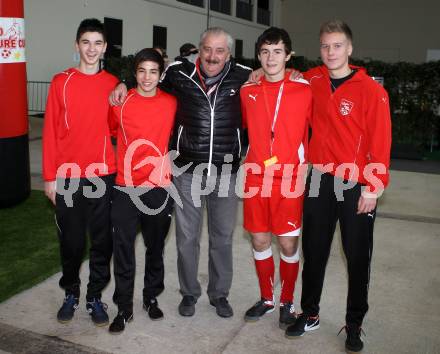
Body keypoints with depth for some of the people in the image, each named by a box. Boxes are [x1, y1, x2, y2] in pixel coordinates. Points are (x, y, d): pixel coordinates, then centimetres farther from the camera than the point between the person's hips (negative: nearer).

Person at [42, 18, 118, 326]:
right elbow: (51, 132, -1)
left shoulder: (113, 84, 3)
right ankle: (71, 293, 31)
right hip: (67, 176, -1)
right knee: (71, 241, 11)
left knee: (102, 240, 8)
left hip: (104, 175, 1)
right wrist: (50, 177, -3)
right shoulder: (61, 82, 0)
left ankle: (95, 297, 24)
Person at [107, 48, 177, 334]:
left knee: (155, 248, 14)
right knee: (123, 250, 3)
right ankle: (124, 308, 18)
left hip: (159, 188, 1)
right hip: (126, 189, -1)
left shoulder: (172, 103, -1)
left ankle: (152, 298, 32)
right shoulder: (120, 103, -3)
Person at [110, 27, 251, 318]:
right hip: (188, 172, 0)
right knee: (187, 237, 11)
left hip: (226, 173, 0)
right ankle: (189, 292, 32)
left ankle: (220, 293, 32)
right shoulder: (180, 74, -1)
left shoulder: (242, 77, -2)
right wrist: (123, 84, 0)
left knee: (223, 238, 13)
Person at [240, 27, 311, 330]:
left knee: (288, 244, 3)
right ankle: (266, 299, 29)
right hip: (256, 178, 3)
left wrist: (306, 163, 1)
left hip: (290, 178, -3)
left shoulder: (305, 90, -3)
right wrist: (251, 159, 11)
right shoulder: (248, 91, 5)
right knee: (260, 240, 10)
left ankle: (287, 303, 24)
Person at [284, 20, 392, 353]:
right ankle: (310, 314, 29)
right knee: (314, 252, 13)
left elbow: (380, 142, -11)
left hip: (357, 186, -4)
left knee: (358, 257, 8)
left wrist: (373, 188, -14)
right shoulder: (312, 81, 4)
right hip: (320, 180, 4)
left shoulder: (371, 90, -9)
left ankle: (354, 324, 25)